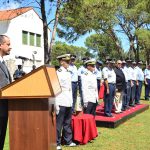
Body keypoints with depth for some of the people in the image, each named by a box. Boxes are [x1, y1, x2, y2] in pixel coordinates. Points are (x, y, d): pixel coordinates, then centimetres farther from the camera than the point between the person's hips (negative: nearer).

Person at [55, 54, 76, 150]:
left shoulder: (69, 73, 13)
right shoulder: (58, 73, -9)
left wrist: (72, 101, 17)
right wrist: (56, 105, -16)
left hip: (69, 103, 7)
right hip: (61, 103, -7)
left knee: (68, 123, 15)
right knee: (58, 124, 1)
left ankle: (68, 140, 26)